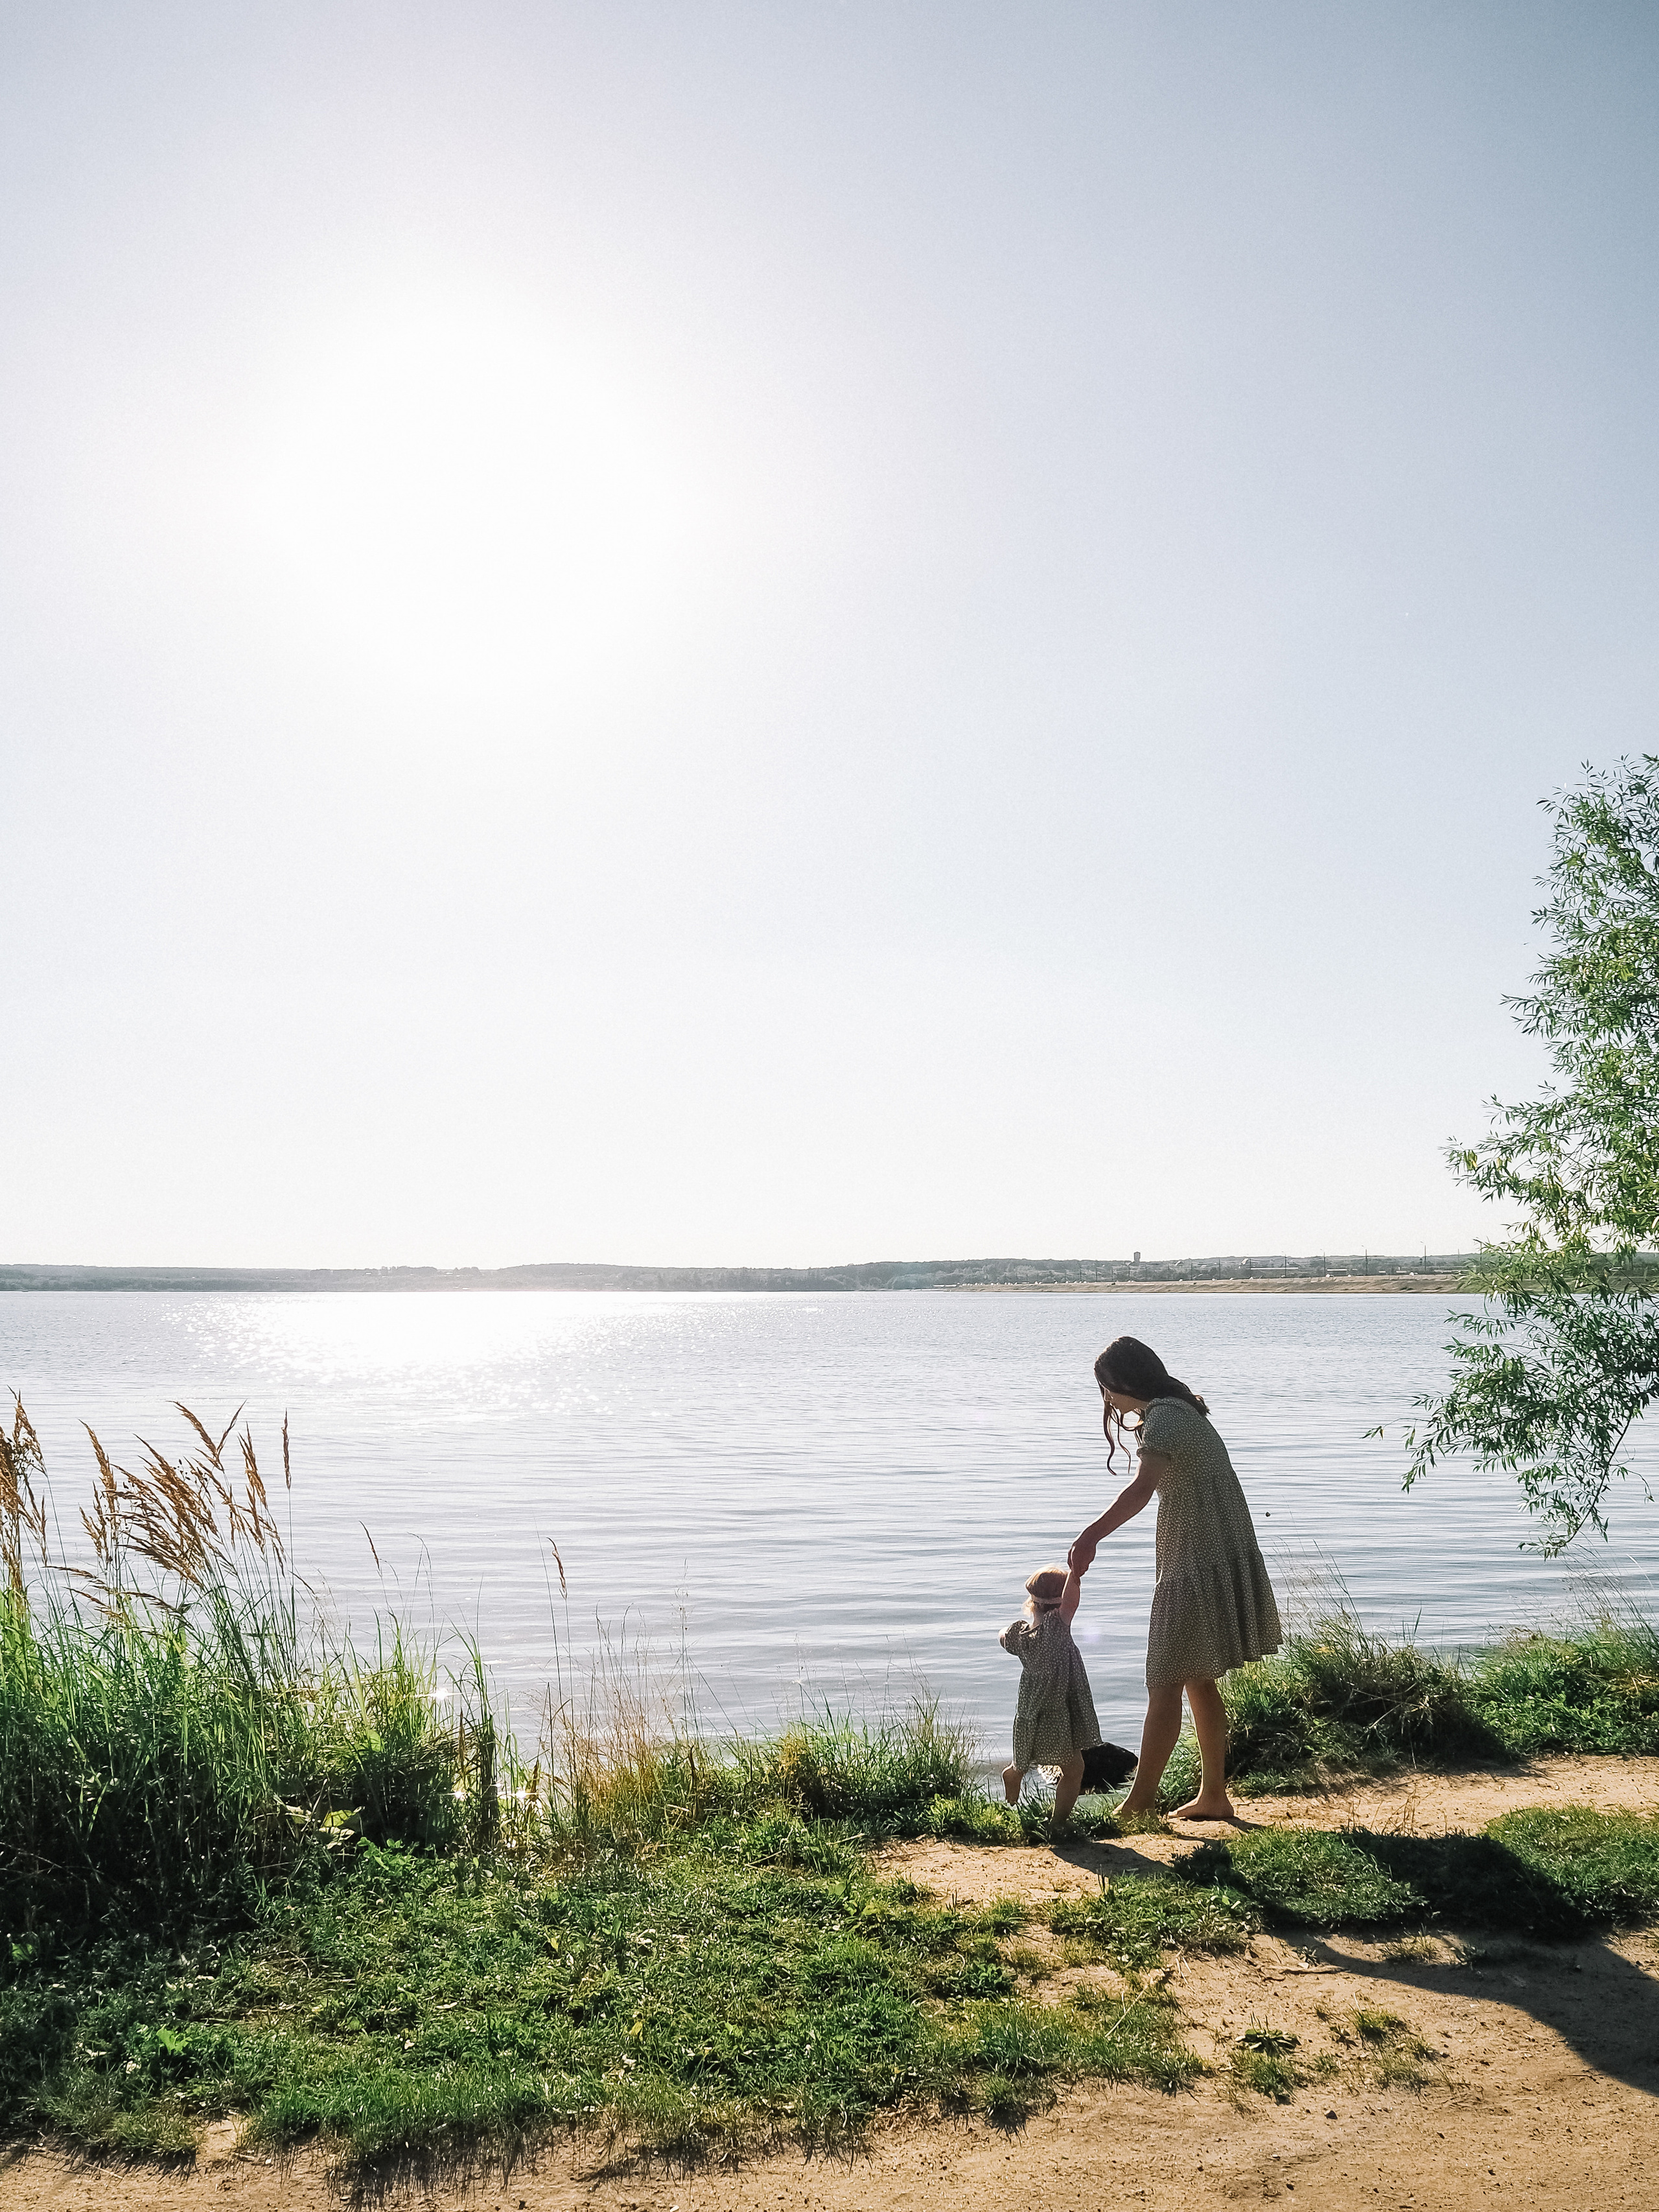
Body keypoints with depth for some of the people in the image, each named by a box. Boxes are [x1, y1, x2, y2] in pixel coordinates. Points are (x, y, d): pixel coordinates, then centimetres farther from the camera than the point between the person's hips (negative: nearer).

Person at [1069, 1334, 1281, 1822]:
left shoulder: (1163, 1418, -17)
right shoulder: (1183, 1411, 14)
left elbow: (1142, 1488, -33)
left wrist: (1090, 1536, -40)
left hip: (1199, 1568, -10)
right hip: (1216, 1563, 10)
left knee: (1164, 1686, -6)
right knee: (1199, 1683, 16)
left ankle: (1141, 1799, -2)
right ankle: (1214, 1796, 22)